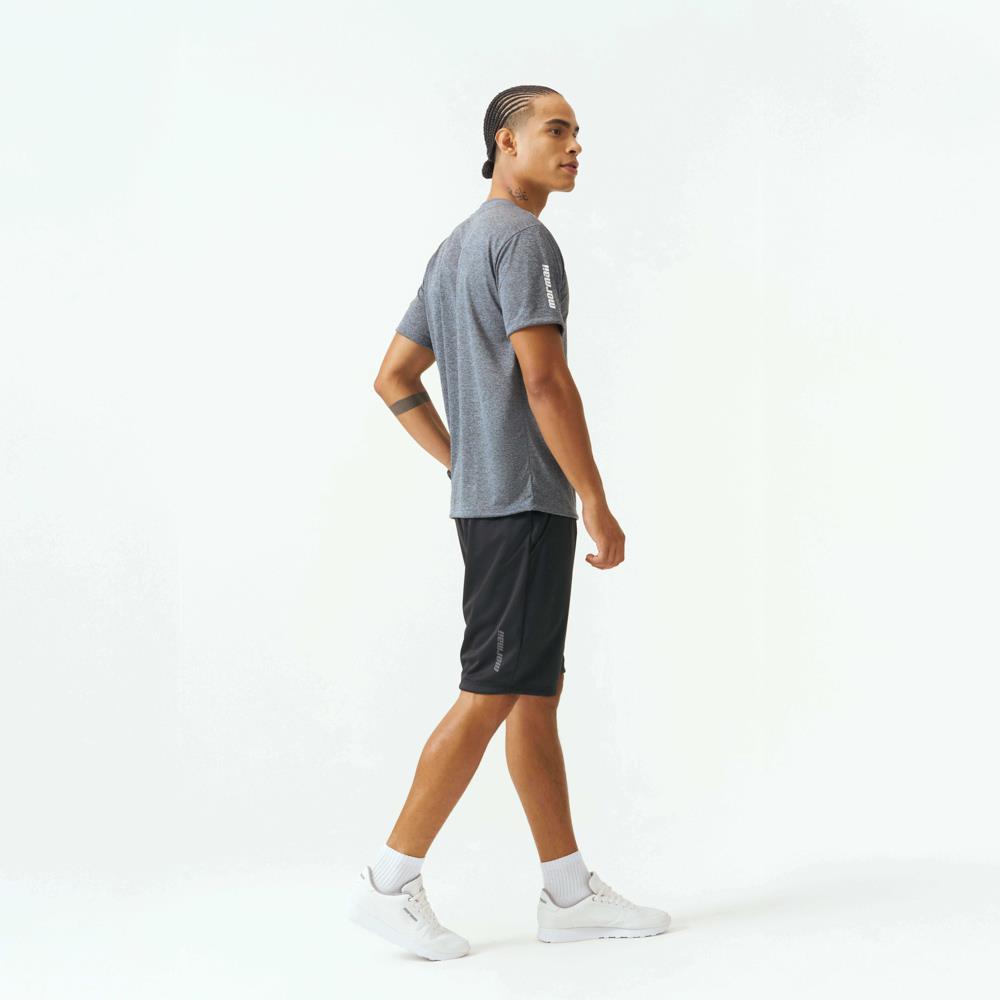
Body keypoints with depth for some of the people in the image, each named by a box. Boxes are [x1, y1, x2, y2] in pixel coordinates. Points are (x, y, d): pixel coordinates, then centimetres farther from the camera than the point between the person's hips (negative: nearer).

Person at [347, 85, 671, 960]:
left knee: (539, 693, 10)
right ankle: (392, 883, -2)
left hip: (487, 500, 10)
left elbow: (395, 378, 21)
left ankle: (570, 892, 15)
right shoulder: (523, 238, -10)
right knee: (492, 694, -7)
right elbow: (544, 380, -18)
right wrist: (597, 502, -15)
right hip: (527, 502, -10)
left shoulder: (454, 250, 20)